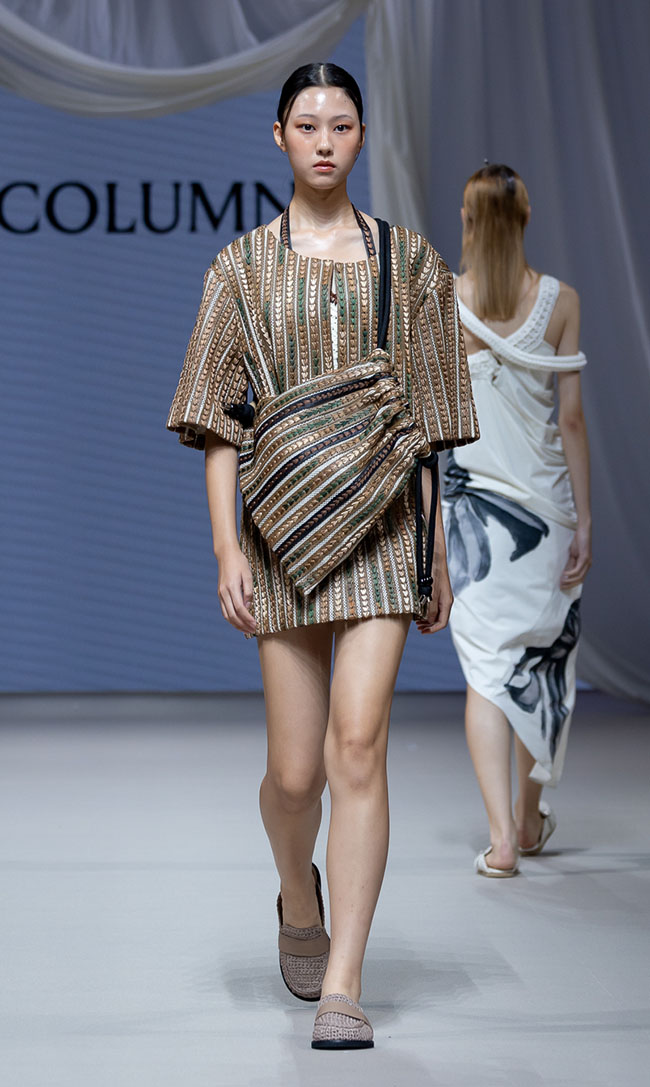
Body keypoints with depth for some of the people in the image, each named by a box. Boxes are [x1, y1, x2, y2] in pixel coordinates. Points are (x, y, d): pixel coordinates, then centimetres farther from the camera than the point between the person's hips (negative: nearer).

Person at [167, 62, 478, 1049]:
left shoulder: (409, 262, 9)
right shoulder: (242, 267, 8)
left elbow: (428, 415, 10)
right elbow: (218, 421, 5)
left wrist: (437, 549, 7)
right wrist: (226, 549, -5)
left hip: (381, 519, 0)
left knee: (358, 743, -14)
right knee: (294, 772, 3)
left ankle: (341, 990, -9)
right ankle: (298, 898, 37)